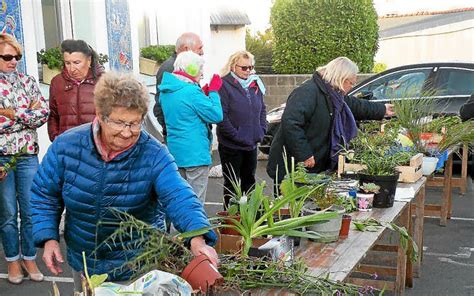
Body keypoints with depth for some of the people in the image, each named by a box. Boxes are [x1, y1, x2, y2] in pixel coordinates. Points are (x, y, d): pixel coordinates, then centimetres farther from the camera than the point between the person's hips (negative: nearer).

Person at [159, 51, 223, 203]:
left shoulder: (166, 91, 8)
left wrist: (206, 92, 12)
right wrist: (213, 91, -3)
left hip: (175, 152, 8)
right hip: (195, 154, -8)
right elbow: (216, 115, -15)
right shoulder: (192, 91, -18)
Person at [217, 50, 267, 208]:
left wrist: (261, 130, 4)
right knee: (232, 183, 5)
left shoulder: (255, 84, 8)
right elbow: (221, 115, -19)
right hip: (231, 146, -6)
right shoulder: (225, 85, -13)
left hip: (252, 143, 6)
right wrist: (236, 135, -20)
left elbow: (262, 109, 17)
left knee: (249, 181, 17)